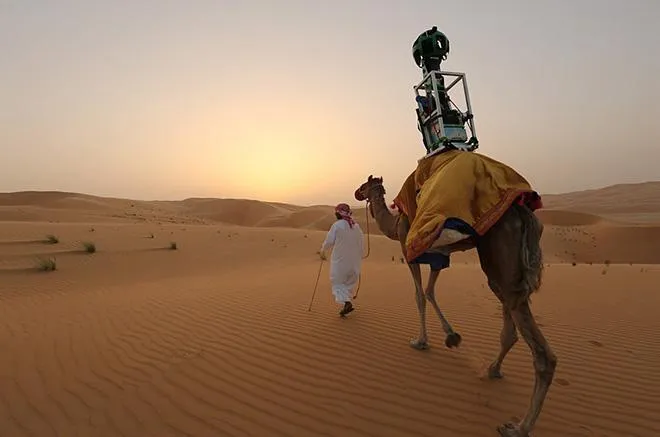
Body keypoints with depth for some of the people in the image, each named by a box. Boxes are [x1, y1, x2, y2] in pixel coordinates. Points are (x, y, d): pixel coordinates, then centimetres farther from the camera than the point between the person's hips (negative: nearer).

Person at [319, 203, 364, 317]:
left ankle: (347, 302, -12)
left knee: (337, 282, 5)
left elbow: (329, 241, -10)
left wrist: (323, 249, 9)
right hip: (354, 260, 5)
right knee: (350, 282, 18)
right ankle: (348, 301, 23)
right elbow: (361, 242, 9)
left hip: (340, 260, -5)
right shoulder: (356, 226, 4)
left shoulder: (337, 225, -11)